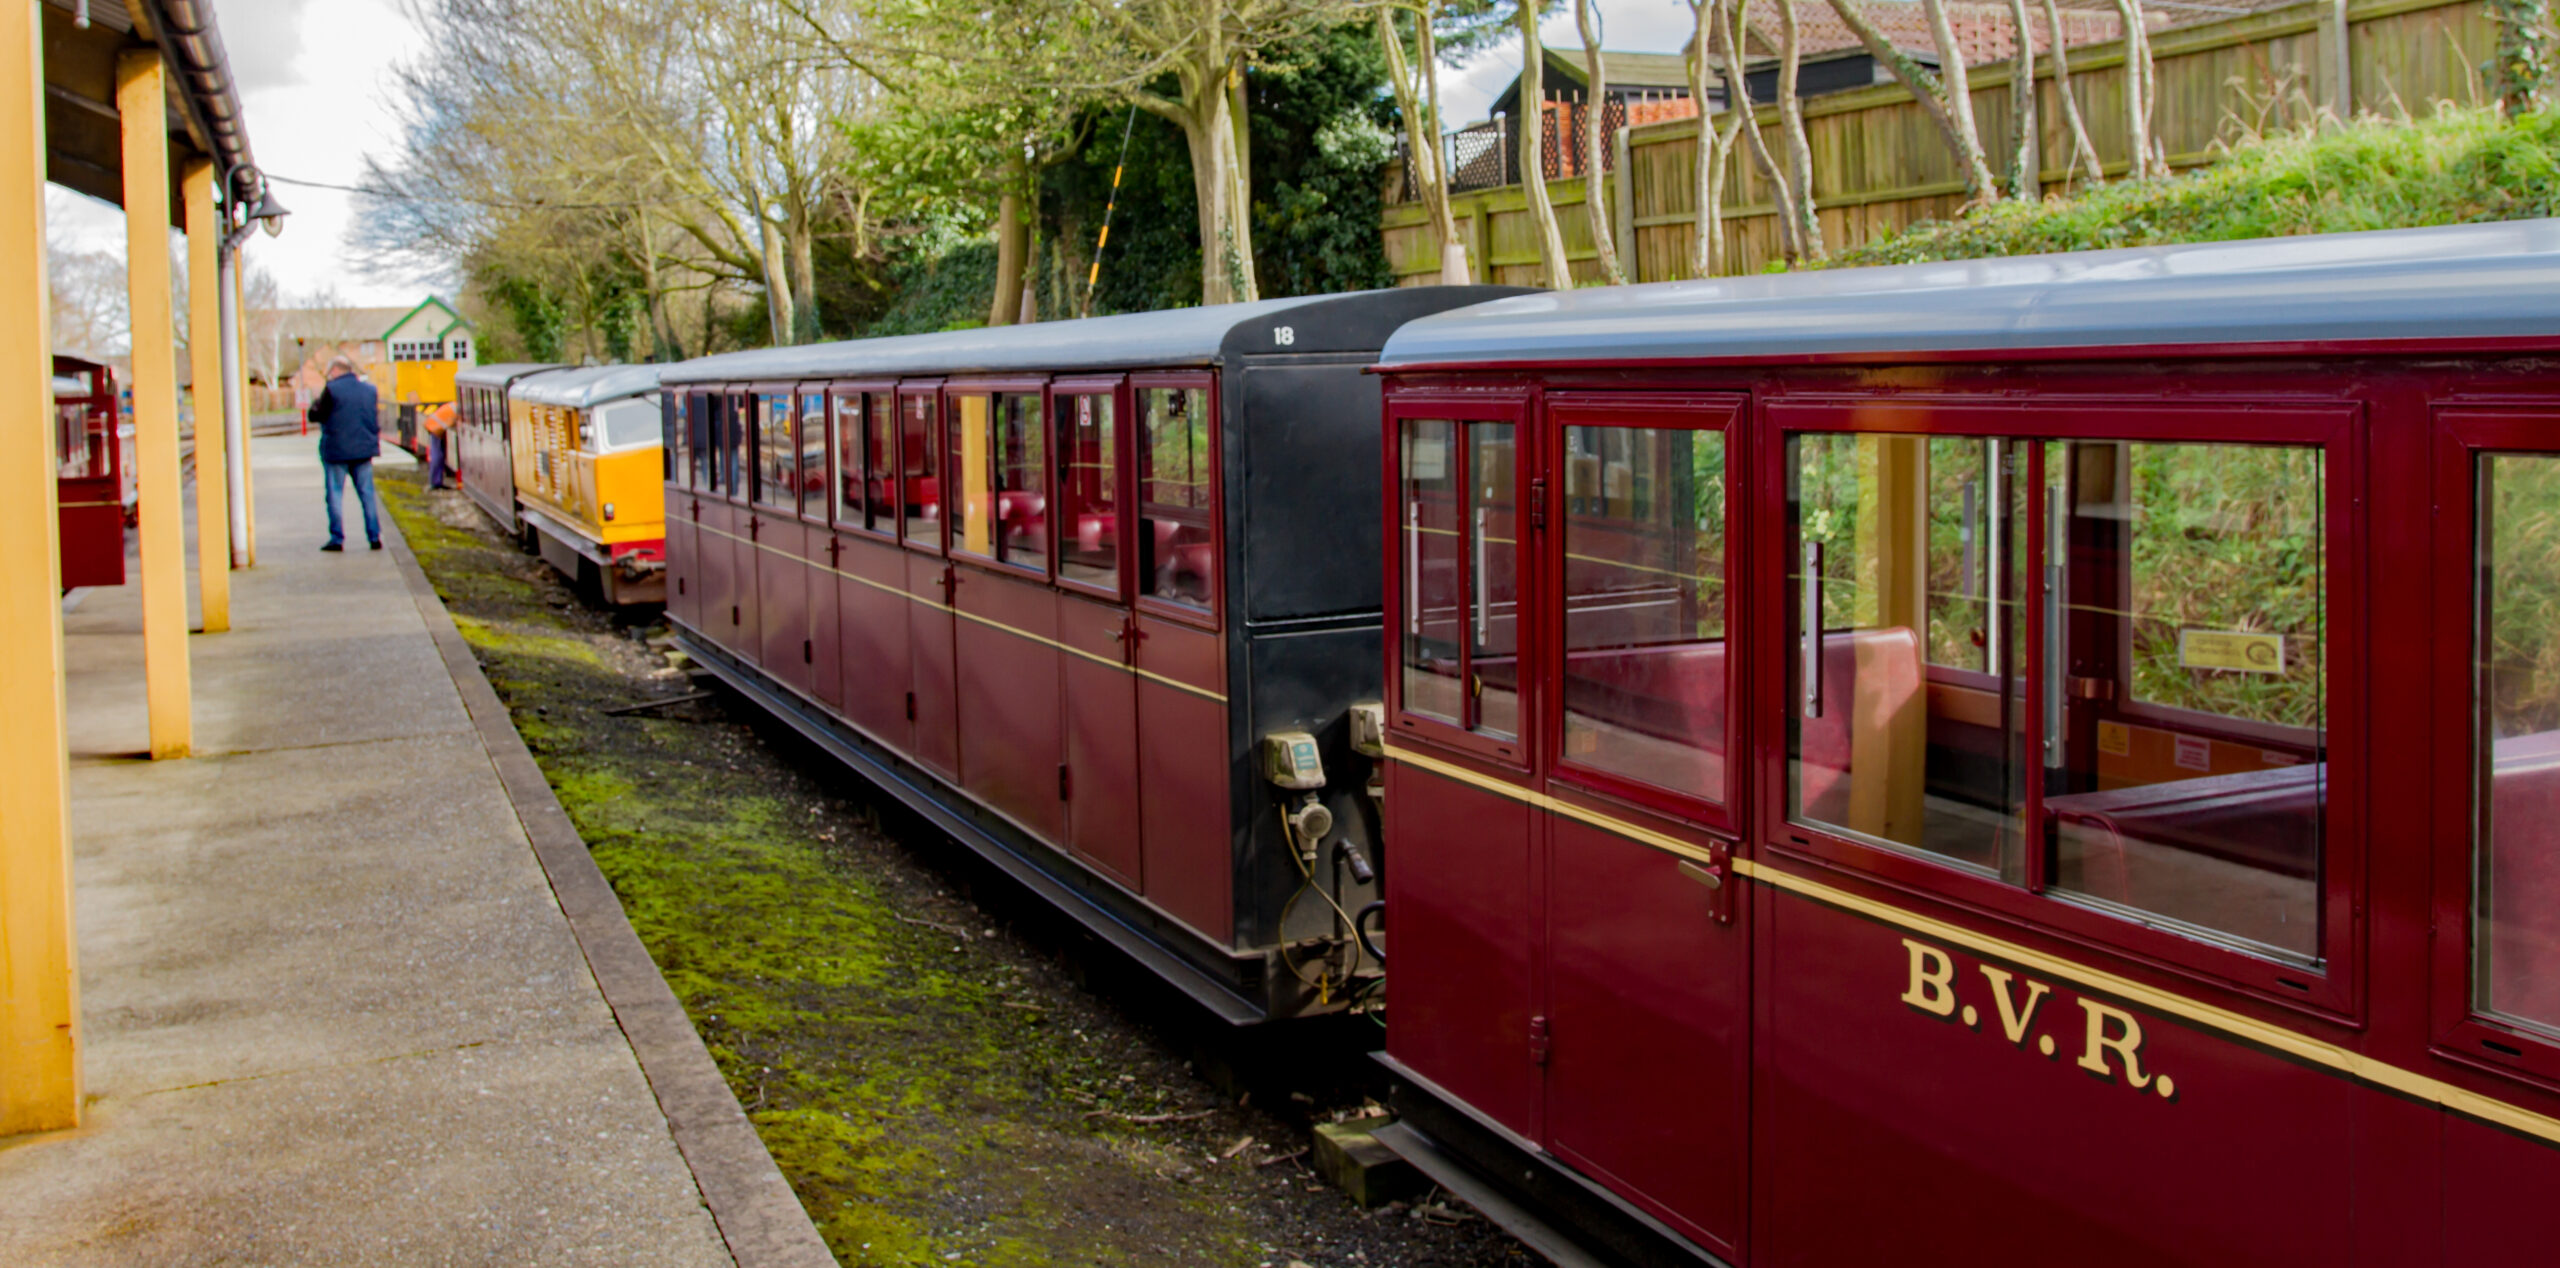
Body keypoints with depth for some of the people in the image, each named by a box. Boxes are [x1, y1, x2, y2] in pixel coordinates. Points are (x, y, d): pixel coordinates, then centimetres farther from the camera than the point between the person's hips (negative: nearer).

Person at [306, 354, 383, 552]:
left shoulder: (331, 390, -11)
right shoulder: (370, 390, 7)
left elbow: (315, 416, -5)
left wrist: (316, 404, 12)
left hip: (336, 450, -4)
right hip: (364, 449, 4)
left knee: (334, 494, 3)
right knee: (367, 493, 8)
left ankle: (337, 539, 1)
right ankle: (375, 537, 6)